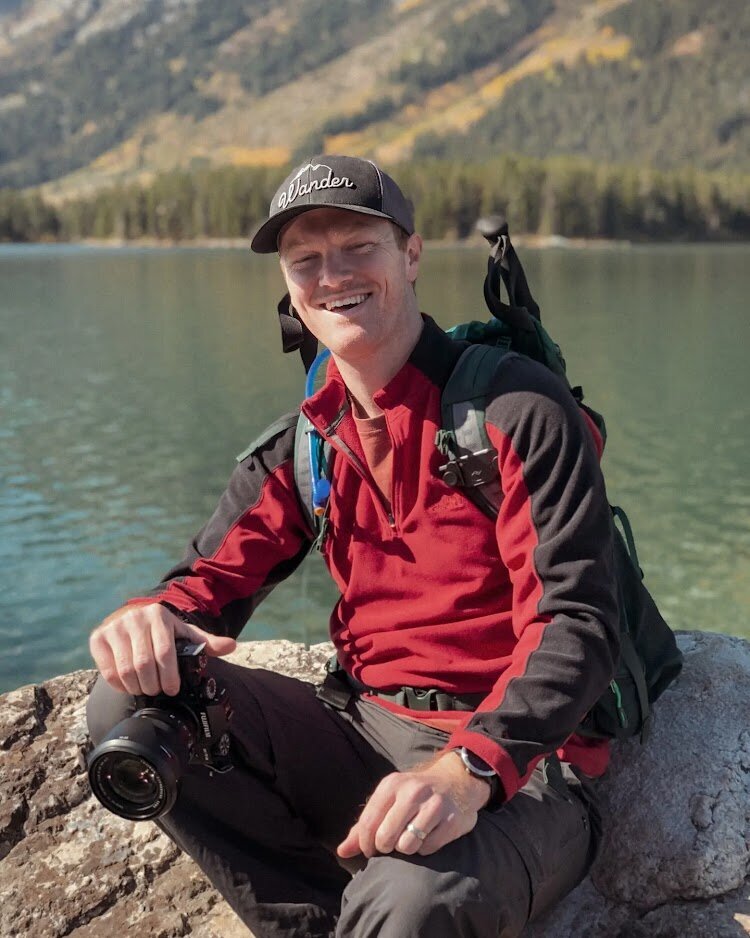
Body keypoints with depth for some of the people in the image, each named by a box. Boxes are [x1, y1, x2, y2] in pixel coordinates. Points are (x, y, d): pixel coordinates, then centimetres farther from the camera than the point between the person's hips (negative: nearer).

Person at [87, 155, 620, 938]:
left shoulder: (515, 409, -9)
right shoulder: (301, 446, 9)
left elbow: (578, 623, -16)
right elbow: (215, 575, 3)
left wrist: (467, 769, -33)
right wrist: (154, 617, -23)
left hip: (517, 766, -5)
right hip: (366, 733, 6)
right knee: (130, 705, -12)